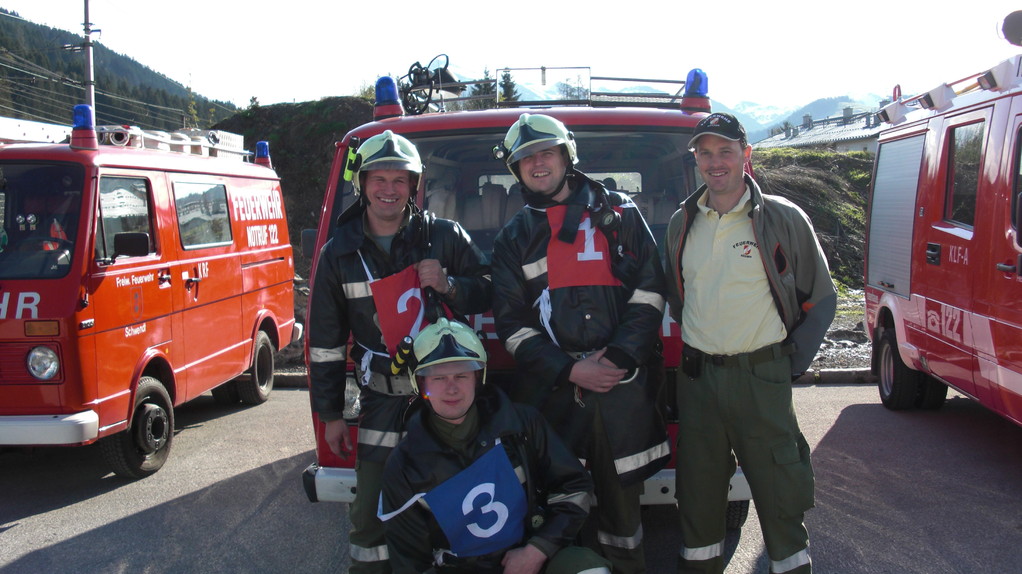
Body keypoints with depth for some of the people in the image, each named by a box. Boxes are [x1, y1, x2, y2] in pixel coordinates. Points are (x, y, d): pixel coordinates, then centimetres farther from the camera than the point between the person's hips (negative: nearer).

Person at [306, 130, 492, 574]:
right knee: (371, 512, 3)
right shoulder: (339, 254, 4)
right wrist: (330, 414, 5)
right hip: (385, 400, 1)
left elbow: (489, 292, 5)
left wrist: (449, 285, -17)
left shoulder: (444, 237, 0)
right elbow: (325, 342, 7)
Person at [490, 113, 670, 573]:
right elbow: (511, 324, 5)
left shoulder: (619, 214, 9)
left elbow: (648, 293, 3)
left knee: (621, 494, 6)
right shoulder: (513, 238, 12)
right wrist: (569, 371, -7)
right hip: (553, 388, 1)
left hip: (623, 383, -1)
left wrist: (620, 358, -9)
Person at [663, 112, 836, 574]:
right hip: (697, 378, 4)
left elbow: (821, 298, 2)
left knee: (778, 493, 2)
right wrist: (694, 344, 13)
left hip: (761, 377, -3)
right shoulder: (682, 223, 8)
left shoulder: (783, 219, -4)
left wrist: (793, 363, -2)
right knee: (698, 494, 13)